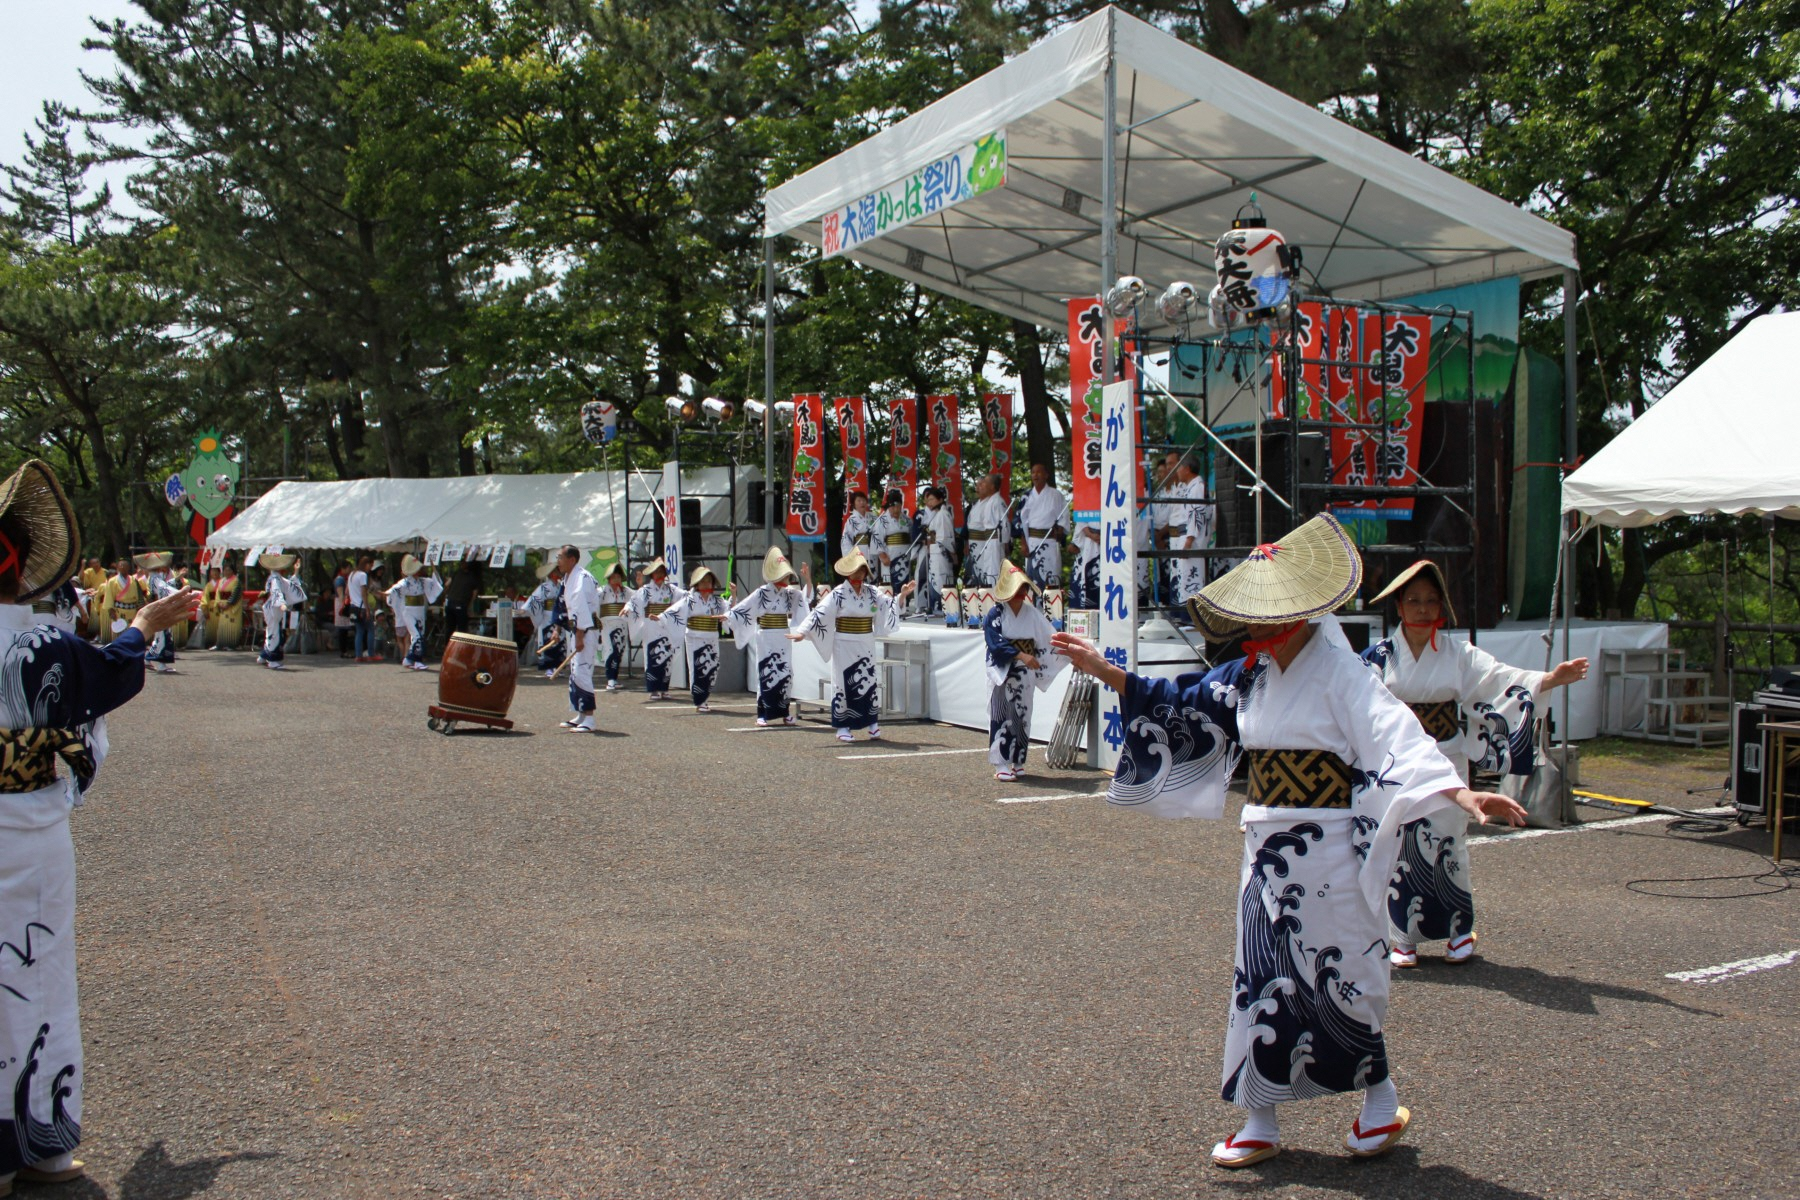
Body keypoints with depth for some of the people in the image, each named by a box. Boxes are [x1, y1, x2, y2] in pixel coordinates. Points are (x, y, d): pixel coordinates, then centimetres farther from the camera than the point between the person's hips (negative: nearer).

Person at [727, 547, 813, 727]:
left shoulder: (789, 592, 8)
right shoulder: (762, 592, -9)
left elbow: (806, 598, 13)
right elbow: (744, 607, -9)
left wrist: (808, 579, 0)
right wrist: (727, 615, -15)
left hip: (783, 639, 6)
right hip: (767, 639, -6)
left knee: (784, 674, 8)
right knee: (766, 674, -5)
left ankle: (783, 712, 16)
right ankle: (762, 715, -3)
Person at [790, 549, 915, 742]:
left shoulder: (871, 592, 6)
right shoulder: (839, 594, -10)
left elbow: (890, 606, 13)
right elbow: (819, 613, -16)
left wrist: (902, 595, -5)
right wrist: (802, 632, -24)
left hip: (866, 646, 4)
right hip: (844, 646, -4)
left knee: (870, 682, 4)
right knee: (844, 683, -1)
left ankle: (872, 723, 12)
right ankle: (843, 727, 6)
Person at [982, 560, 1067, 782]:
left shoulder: (1032, 613, 6)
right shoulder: (995, 614, -7)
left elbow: (1050, 638, 6)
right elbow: (995, 643, -16)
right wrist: (1020, 655, -24)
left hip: (1025, 674, 4)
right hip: (1002, 673, -4)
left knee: (1022, 716, 8)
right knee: (1002, 717, -5)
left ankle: (1017, 761, 18)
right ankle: (1001, 765, -2)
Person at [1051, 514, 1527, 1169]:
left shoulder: (1340, 672, -13)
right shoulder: (1251, 675, 7)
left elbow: (1396, 738, -23)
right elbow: (1181, 704, 15)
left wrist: (1461, 794, -38)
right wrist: (1103, 670, 10)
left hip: (1327, 850, -6)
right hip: (1267, 846, 6)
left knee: (1334, 975, 3)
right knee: (1263, 974, 9)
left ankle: (1381, 1100, 29)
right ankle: (1261, 1121, 21)